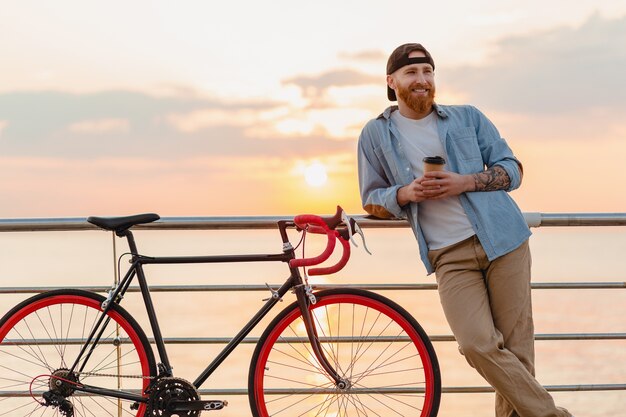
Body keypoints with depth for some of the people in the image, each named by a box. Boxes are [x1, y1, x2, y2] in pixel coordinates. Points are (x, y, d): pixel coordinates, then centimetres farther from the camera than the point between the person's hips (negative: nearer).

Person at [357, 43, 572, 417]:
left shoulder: (468, 117, 10)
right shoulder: (376, 135, 10)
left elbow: (512, 170, 9)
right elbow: (371, 201, 13)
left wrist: (464, 183, -9)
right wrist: (405, 193, -8)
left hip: (502, 240, 1)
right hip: (450, 256, -1)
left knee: (516, 345, -4)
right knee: (479, 344, -17)